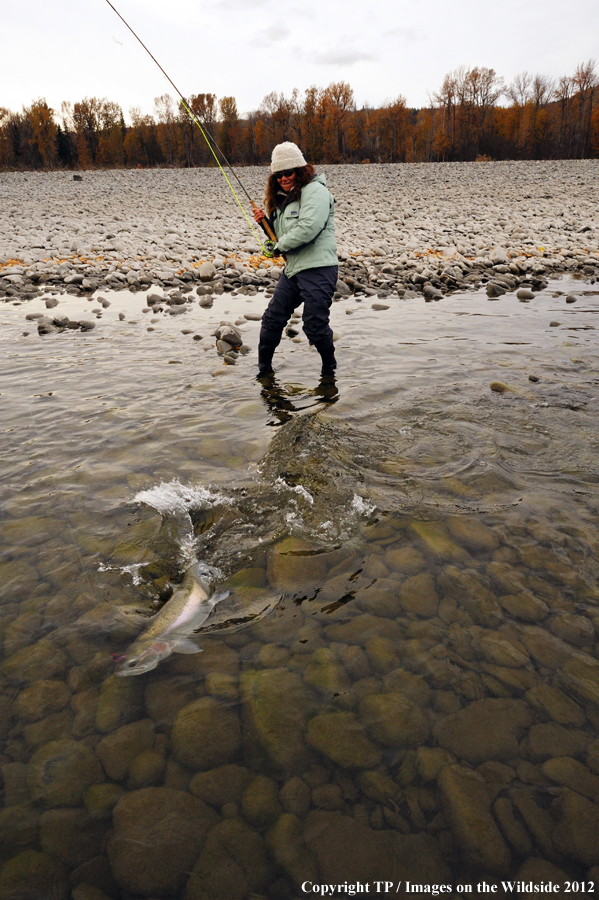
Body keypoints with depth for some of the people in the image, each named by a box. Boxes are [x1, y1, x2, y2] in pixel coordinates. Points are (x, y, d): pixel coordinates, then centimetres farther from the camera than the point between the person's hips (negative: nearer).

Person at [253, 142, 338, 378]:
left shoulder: (315, 190, -8)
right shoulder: (282, 197, 19)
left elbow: (309, 227, -23)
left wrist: (280, 246, -10)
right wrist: (266, 221, 6)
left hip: (318, 269, -9)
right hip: (292, 269, 9)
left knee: (315, 325, -6)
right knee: (272, 318, 9)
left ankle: (329, 367, 19)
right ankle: (263, 367, 24)